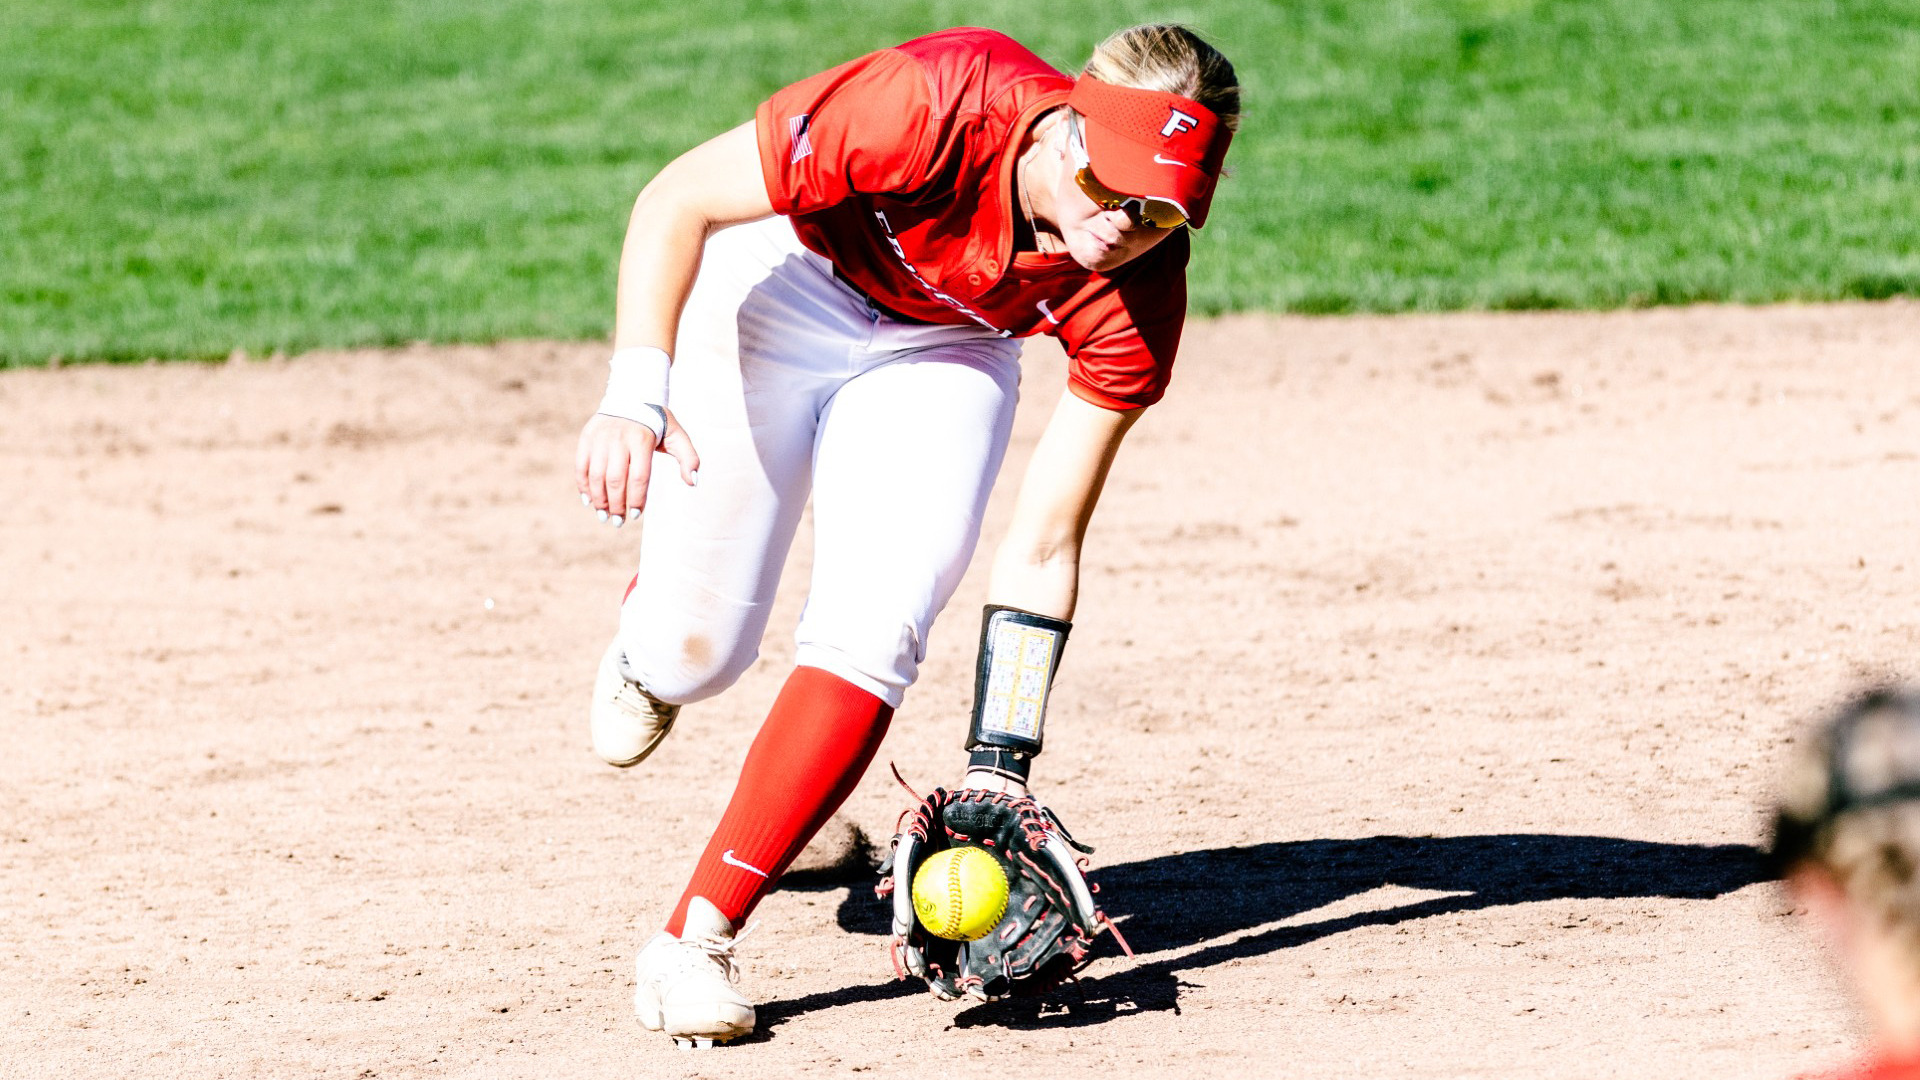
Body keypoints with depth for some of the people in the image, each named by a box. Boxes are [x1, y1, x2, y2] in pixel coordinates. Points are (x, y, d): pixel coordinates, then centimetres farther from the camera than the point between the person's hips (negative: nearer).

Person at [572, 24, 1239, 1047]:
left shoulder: (1134, 301, -26)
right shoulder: (936, 107, -38)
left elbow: (1043, 548, -21)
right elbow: (676, 202, -29)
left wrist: (997, 770, -26)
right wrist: (634, 396, -41)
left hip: (943, 349, 2)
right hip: (778, 288, -2)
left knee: (874, 629, -19)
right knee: (697, 649, -4)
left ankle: (695, 941, -13)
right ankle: (647, 638, 36)